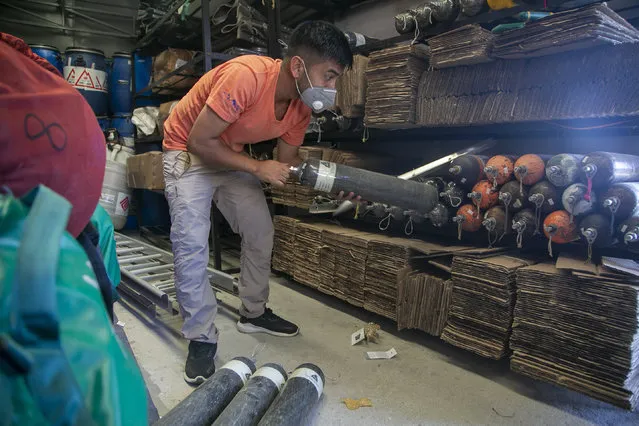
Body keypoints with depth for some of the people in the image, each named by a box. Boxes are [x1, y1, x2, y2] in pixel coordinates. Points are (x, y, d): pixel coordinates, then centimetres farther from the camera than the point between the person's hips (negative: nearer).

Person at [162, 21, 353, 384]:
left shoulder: (302, 104, -12)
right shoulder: (246, 76, -35)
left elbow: (289, 160, -3)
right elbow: (199, 141, -29)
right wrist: (257, 168, -27)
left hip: (232, 155, 7)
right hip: (189, 151, -6)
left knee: (261, 234, 5)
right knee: (192, 245, -16)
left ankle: (255, 313, 24)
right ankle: (202, 339, -1)